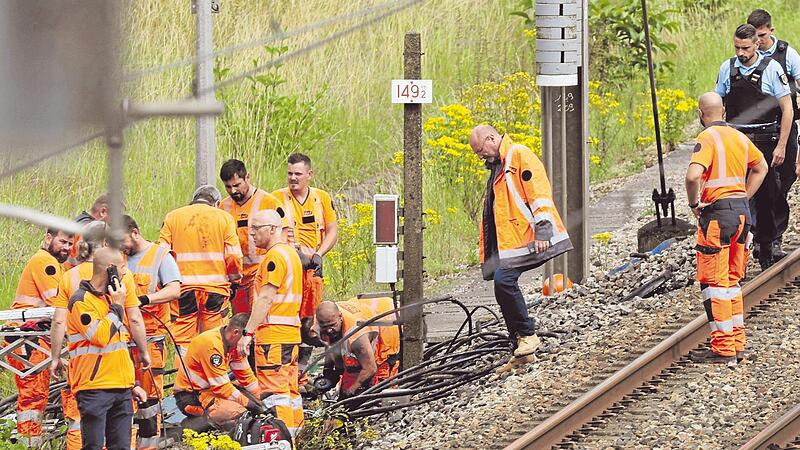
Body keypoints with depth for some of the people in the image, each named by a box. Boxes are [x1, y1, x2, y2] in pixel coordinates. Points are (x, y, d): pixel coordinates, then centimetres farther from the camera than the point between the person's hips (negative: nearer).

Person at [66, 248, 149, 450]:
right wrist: (117, 307, -9)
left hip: (121, 388, 8)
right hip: (94, 389, -8)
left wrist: (132, 384, 23)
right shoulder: (81, 301, -8)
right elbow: (100, 337, -21)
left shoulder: (110, 298, 20)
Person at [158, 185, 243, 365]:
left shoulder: (172, 217, 7)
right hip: (216, 288, 0)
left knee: (183, 343, 3)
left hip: (183, 289, 0)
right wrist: (234, 281, 14)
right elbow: (233, 256, -1)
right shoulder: (224, 218, 4)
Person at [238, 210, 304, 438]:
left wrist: (248, 333, -18)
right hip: (291, 334, 10)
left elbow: (265, 299, -18)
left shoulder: (275, 256, -12)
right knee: (290, 391, 12)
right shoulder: (291, 253, 19)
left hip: (273, 336, -10)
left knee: (274, 392, -10)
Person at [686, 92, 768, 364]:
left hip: (717, 212, -7)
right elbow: (761, 167, 27)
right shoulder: (738, 137, 12)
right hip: (742, 210, 7)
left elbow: (693, 176, -27)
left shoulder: (707, 138, -12)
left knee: (714, 282, -2)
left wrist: (693, 203, -10)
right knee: (732, 280, 17)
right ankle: (737, 343, 18)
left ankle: (723, 349, -4)